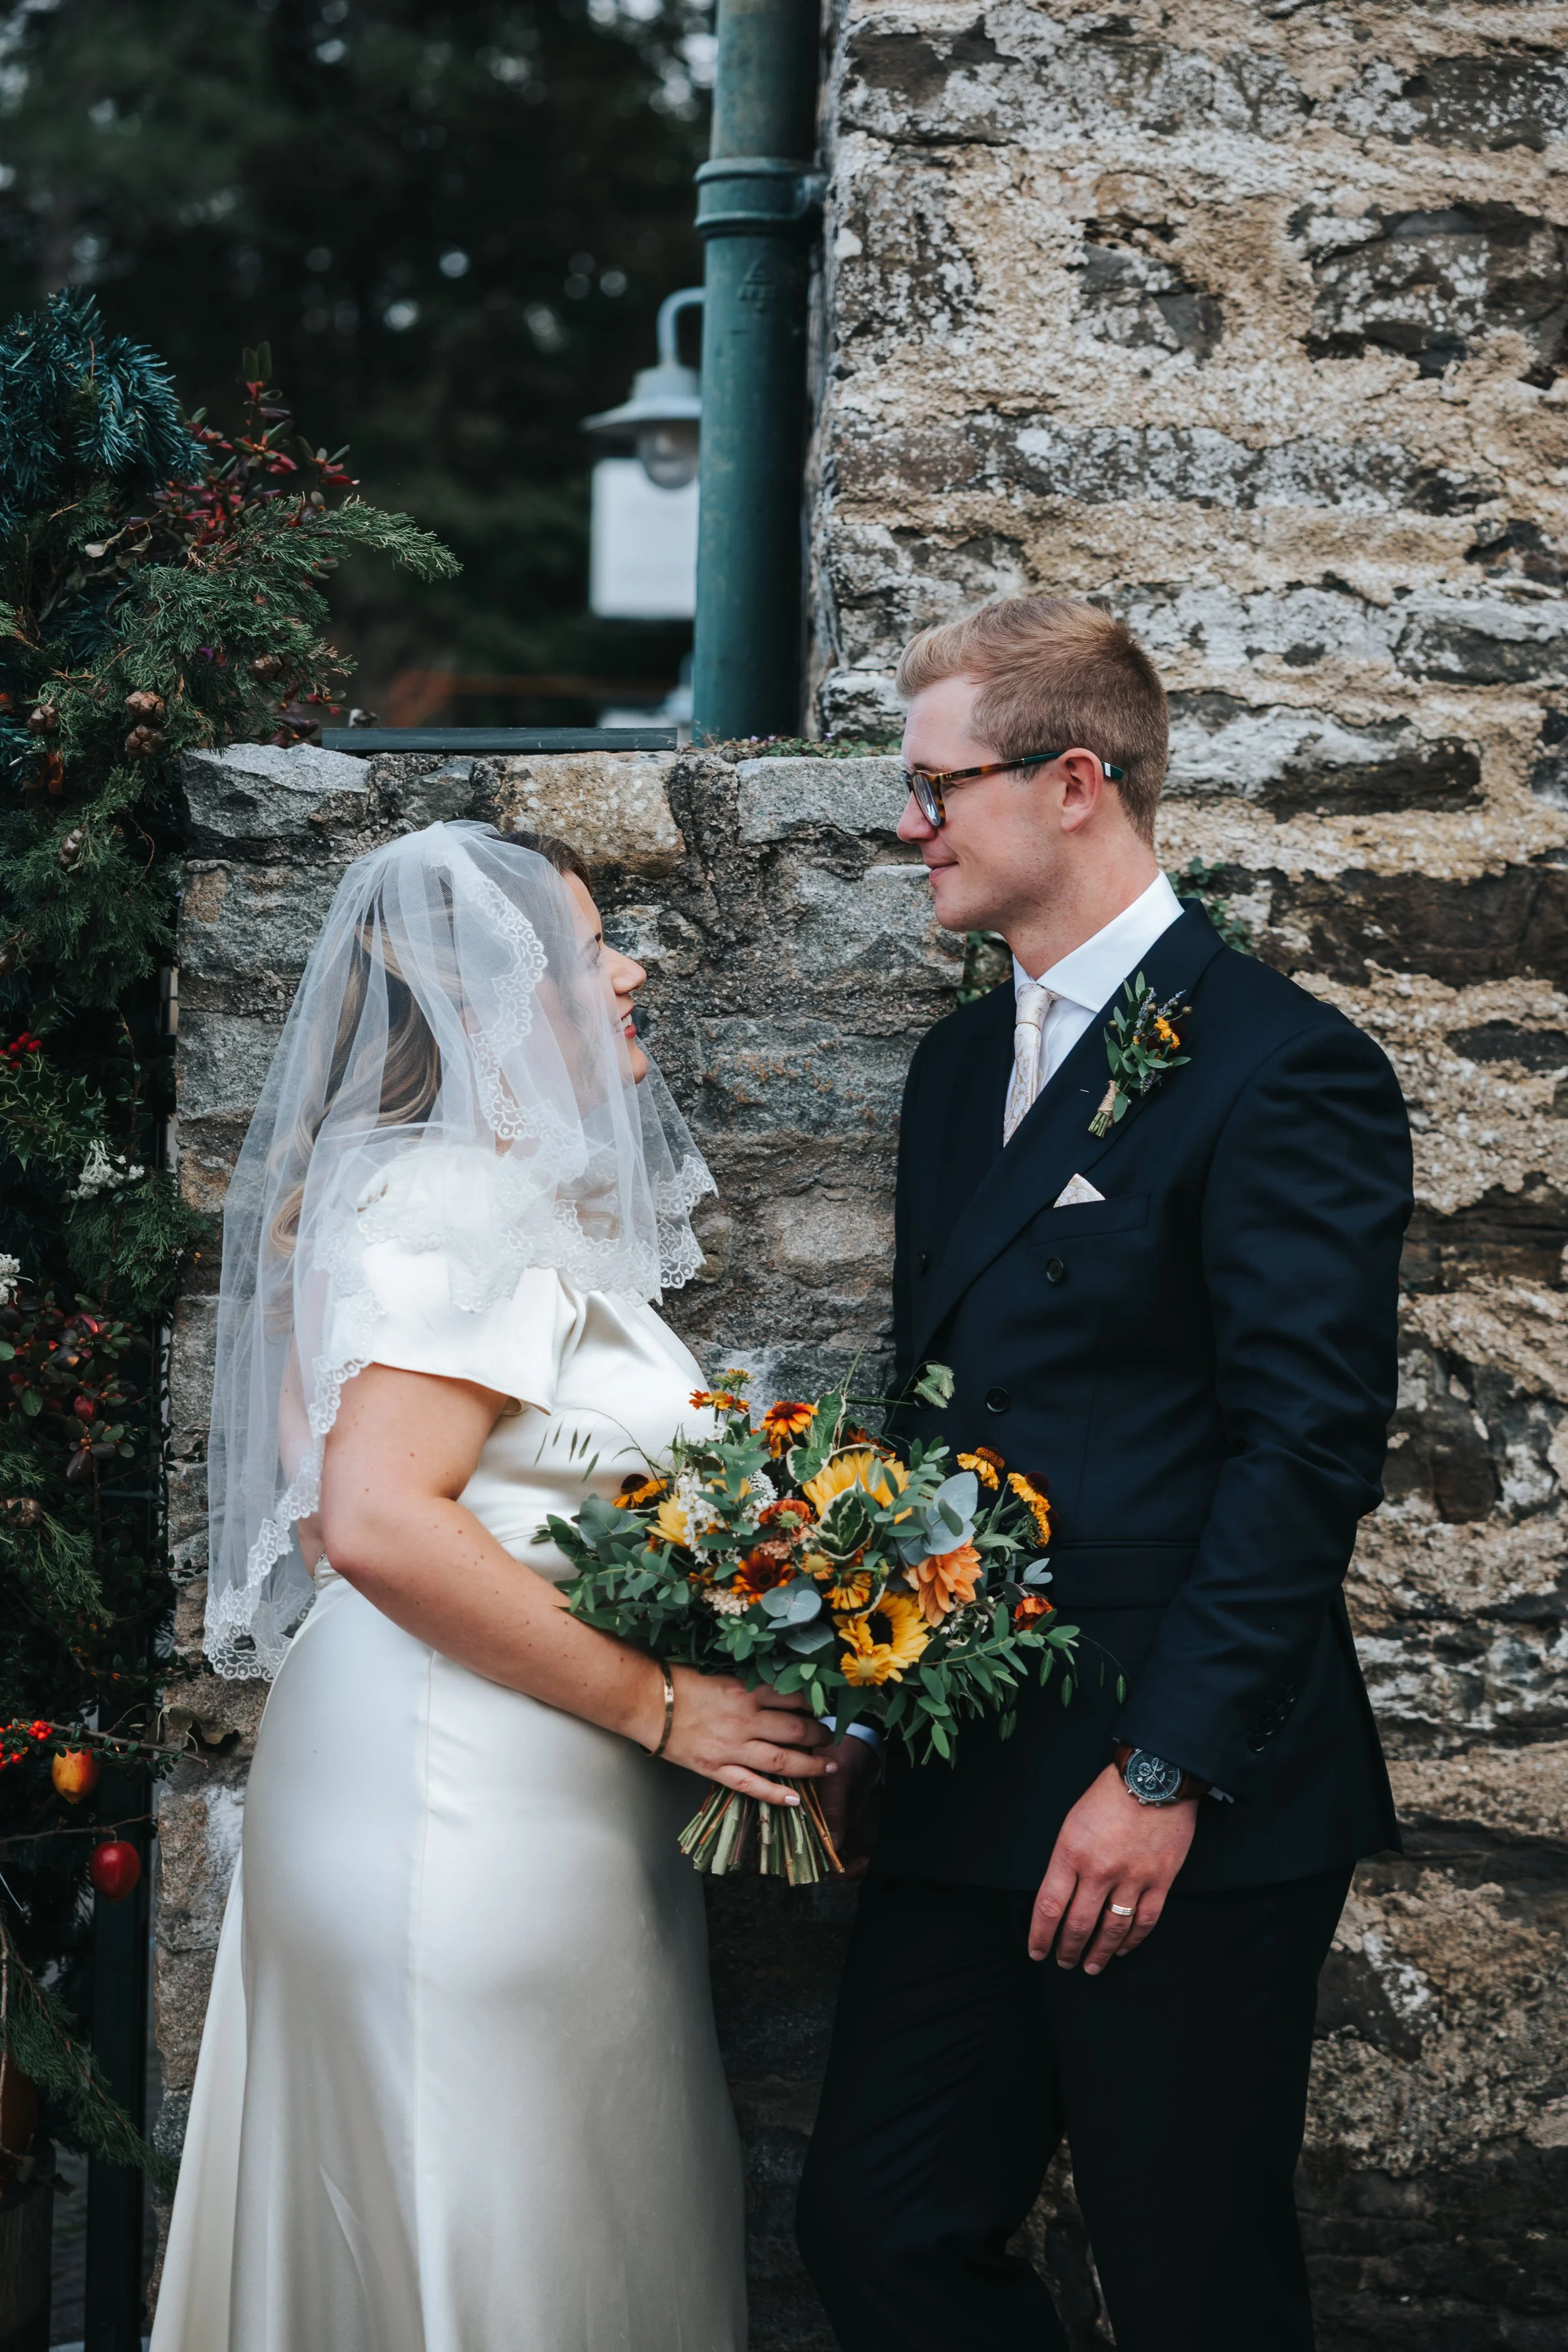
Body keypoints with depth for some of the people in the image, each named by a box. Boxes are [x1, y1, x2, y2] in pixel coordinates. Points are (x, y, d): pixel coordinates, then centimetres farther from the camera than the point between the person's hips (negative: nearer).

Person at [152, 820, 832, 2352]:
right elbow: (379, 1523, -25)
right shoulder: (462, 1204, -15)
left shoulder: (511, 1196, 17)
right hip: (464, 1811, -10)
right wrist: (659, 1706, -19)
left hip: (511, 1804, 10)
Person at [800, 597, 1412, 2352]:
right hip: (967, 1797, 8)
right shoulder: (960, 1062, 16)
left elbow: (1307, 1453, -15)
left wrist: (1166, 1773, -18)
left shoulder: (1278, 1066, -11)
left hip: (1190, 1819, -8)